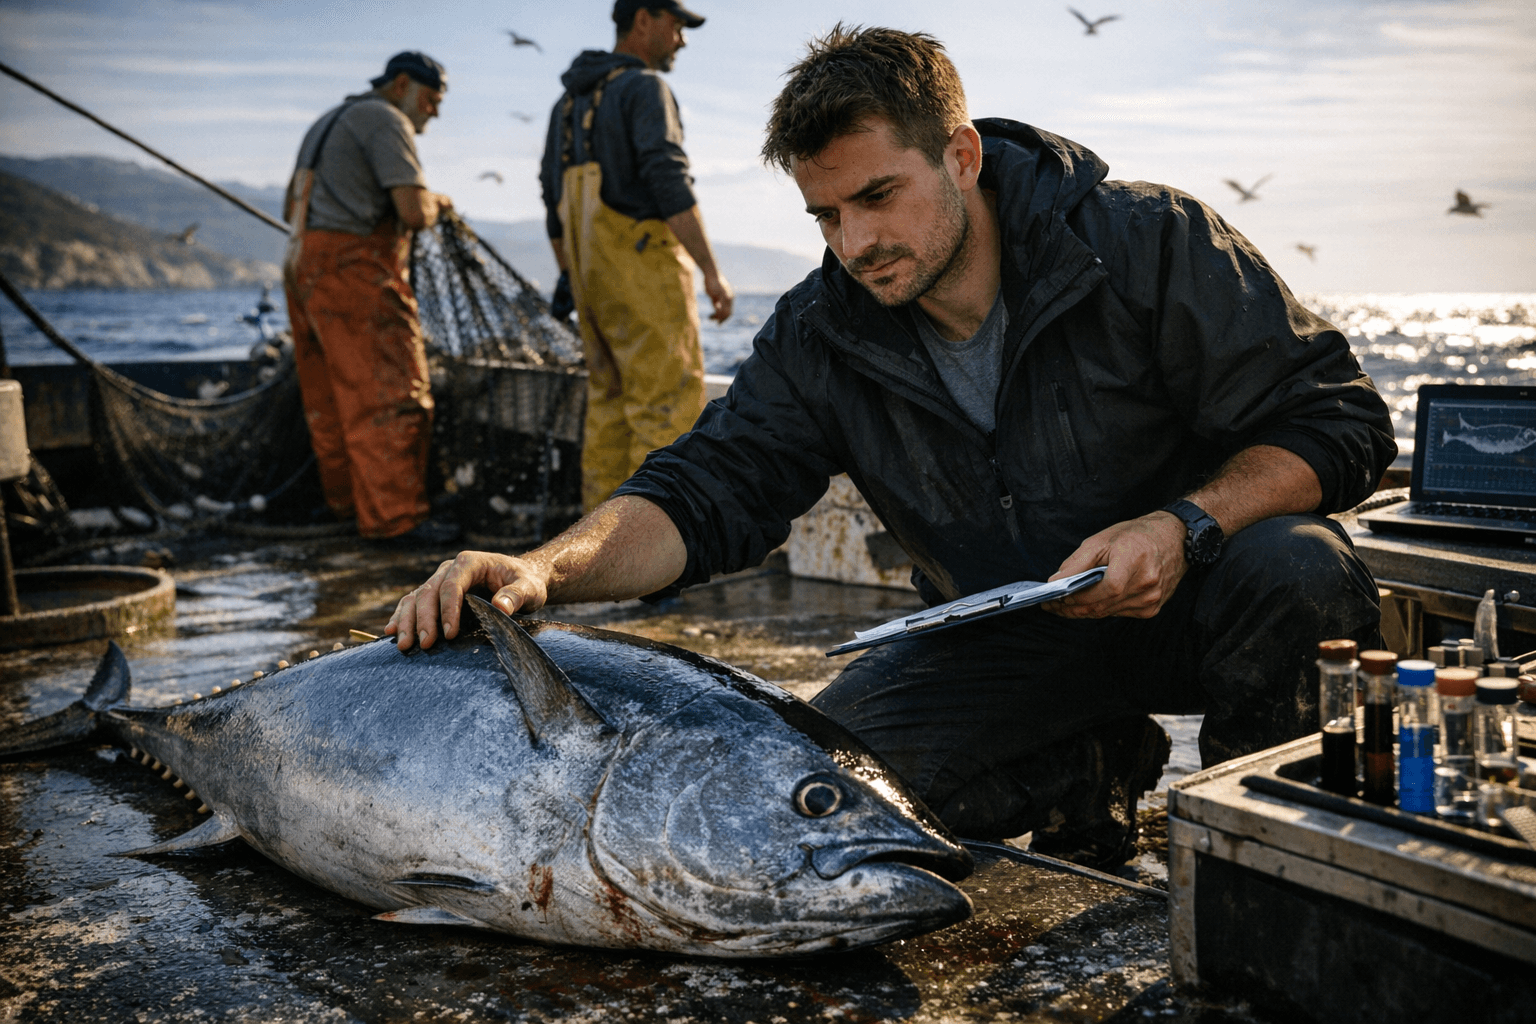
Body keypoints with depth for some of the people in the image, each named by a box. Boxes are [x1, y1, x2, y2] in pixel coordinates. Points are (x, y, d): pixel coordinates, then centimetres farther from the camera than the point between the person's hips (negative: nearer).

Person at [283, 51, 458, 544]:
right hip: (353, 269, -10)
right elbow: (414, 211, -17)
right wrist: (434, 204, 6)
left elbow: (292, 208, 27)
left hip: (304, 267, 10)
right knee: (392, 392, -11)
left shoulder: (330, 121, 25)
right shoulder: (386, 121, -5)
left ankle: (346, 499, 24)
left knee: (330, 394, 14)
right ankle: (395, 515, -13)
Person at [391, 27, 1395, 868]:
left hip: (1188, 601, -2)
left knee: (1289, 567, -36)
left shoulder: (1150, 242, -19)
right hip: (999, 639, 3)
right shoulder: (822, 335, -9)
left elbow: (1339, 423, -15)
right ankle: (1089, 775, 7)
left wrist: (1186, 525, -34)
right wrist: (545, 568, -32)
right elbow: (705, 495, -13)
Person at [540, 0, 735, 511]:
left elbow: (555, 193, 22)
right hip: (646, 263, -9)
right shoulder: (645, 88, -10)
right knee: (672, 403, -5)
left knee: (612, 402, 12)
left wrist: (568, 275, 29)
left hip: (595, 271, 9)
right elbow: (668, 181, -22)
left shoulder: (573, 99, 18)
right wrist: (712, 272, -22)